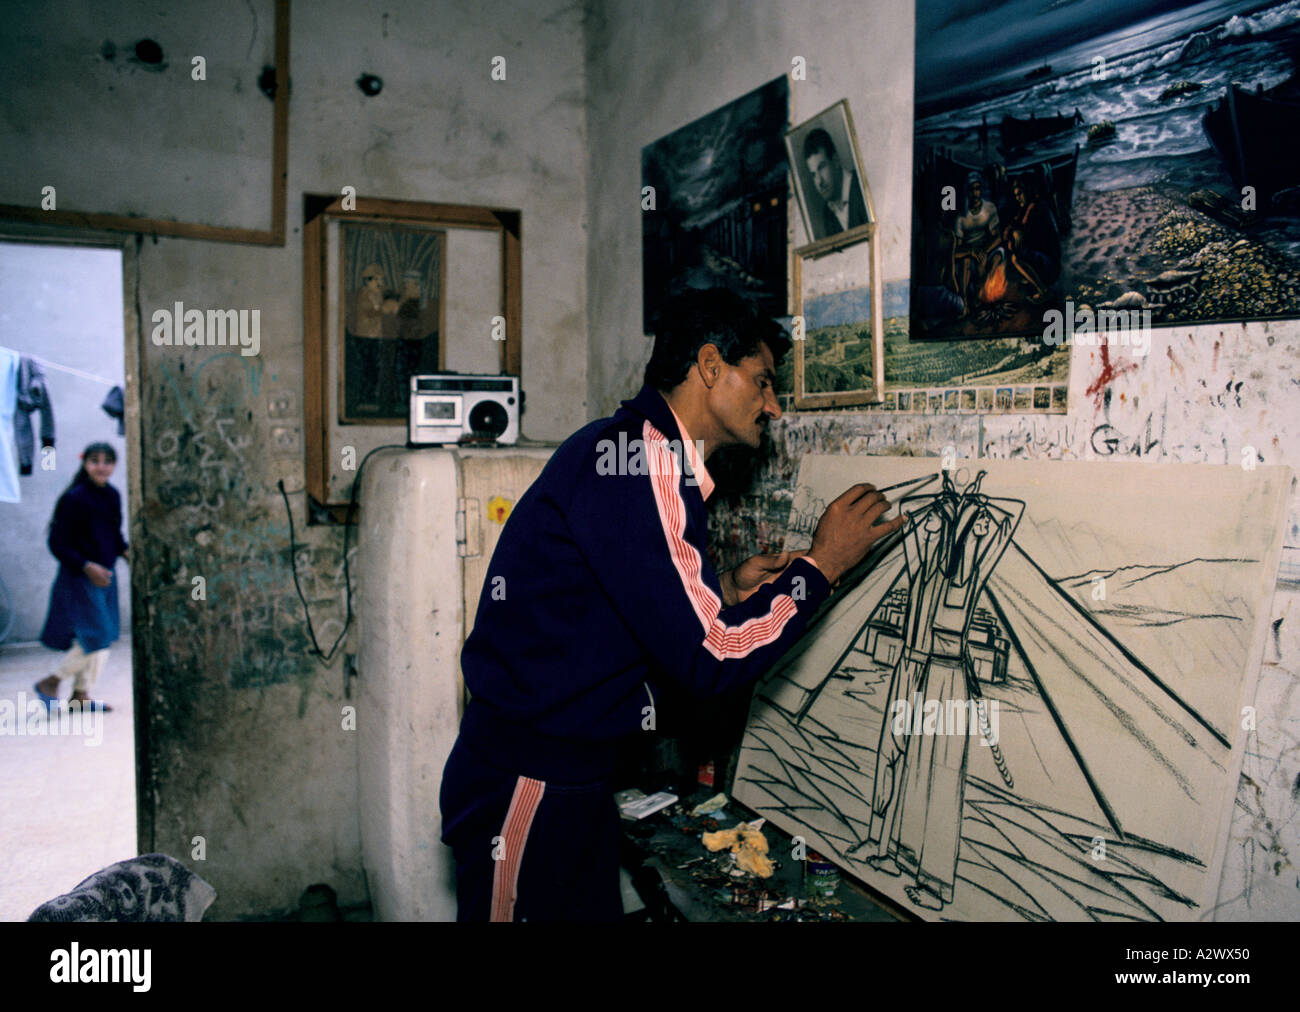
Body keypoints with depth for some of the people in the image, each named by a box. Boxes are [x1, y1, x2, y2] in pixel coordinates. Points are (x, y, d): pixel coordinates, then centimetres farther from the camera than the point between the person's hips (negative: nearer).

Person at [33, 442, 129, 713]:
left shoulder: (112, 495, 5)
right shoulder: (74, 498, -17)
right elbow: (58, 543, -16)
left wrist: (126, 552, 1)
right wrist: (87, 567, -22)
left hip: (105, 574, 8)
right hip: (80, 578, -8)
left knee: (103, 637, 11)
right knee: (96, 637, -7)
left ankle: (81, 693, 24)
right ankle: (50, 682, 13)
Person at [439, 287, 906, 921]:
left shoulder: (637, 450, 12)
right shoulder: (639, 454, -20)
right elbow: (707, 660, -21)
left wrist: (726, 592, 8)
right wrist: (821, 565, -11)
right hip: (528, 784, -9)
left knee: (595, 910, 18)